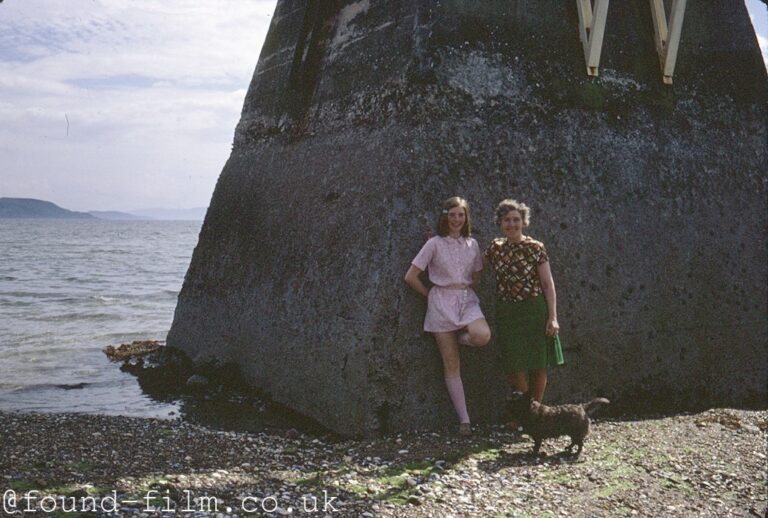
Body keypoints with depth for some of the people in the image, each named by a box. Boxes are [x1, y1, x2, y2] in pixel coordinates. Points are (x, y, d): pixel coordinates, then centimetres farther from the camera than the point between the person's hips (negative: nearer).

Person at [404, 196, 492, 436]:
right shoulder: (435, 244, -4)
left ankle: (460, 337, 5)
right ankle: (464, 420, 4)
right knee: (451, 364, -3)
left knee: (482, 336, -31)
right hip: (442, 302, -2)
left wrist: (465, 290, 6)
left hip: (467, 299, 3)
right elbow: (410, 277, -5)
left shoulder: (472, 244, 7)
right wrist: (430, 294, 2)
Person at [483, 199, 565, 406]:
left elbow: (548, 284, -4)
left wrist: (552, 317, -11)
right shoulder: (495, 247, 7)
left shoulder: (535, 248, -3)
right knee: (516, 368, 0)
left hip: (534, 311, -2)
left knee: (539, 366, 4)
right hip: (507, 313, 2)